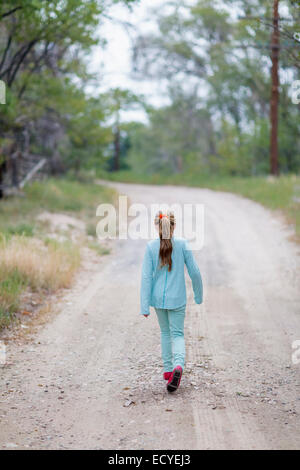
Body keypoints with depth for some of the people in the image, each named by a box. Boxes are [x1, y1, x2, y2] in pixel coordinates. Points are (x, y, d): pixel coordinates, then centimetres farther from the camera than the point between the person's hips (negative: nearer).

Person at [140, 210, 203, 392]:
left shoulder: (151, 246, -6)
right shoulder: (182, 244, -7)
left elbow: (146, 277, -8)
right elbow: (195, 271, -5)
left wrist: (145, 306, -6)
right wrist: (199, 295, 10)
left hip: (158, 298, 2)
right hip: (177, 299, -2)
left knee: (165, 332, 21)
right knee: (177, 334, 5)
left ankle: (168, 369, 27)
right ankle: (178, 365, -22)